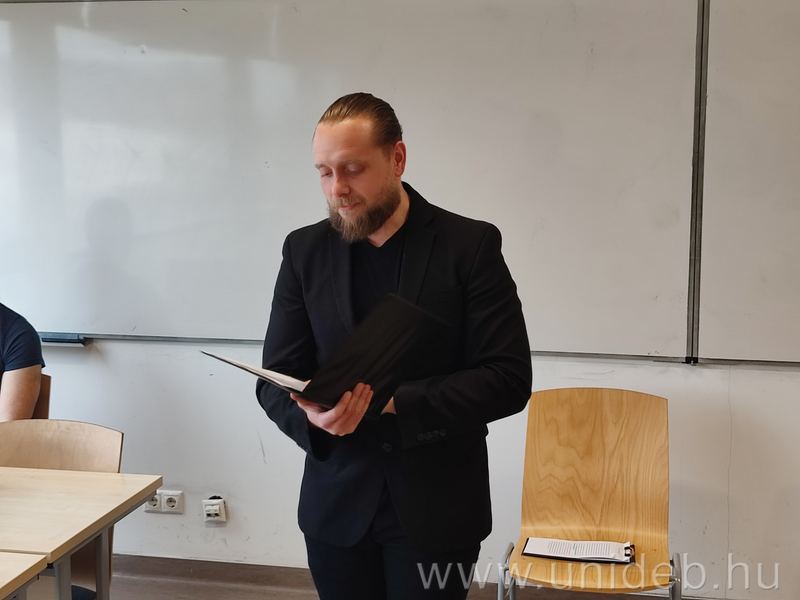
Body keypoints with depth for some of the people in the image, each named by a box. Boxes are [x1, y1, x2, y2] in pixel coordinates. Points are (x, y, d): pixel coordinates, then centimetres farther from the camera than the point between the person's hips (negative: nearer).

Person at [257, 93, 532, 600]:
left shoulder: (469, 245, -7)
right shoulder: (305, 250, 2)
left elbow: (509, 379, -11)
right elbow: (276, 379, 3)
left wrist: (392, 400, -21)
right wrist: (313, 414, -20)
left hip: (436, 510, -2)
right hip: (337, 505, 3)